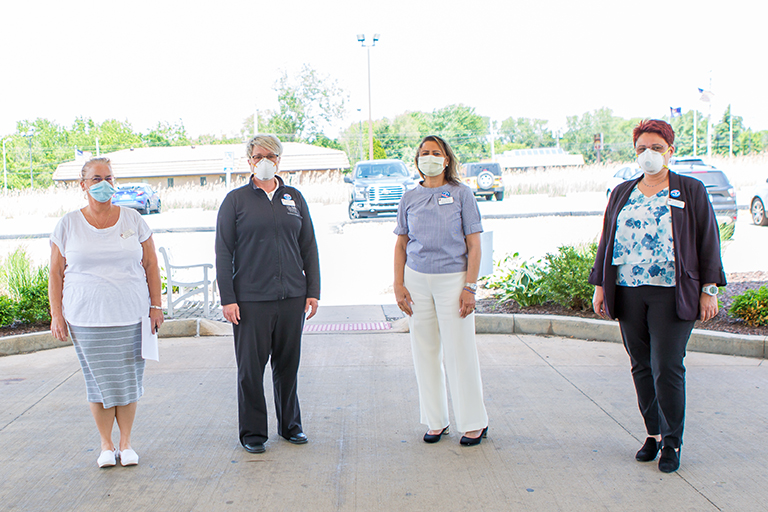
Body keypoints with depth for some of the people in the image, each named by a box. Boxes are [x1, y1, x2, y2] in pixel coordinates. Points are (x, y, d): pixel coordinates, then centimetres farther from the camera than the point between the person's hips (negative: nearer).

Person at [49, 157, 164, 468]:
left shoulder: (132, 220, 5)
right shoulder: (69, 225, 4)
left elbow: (150, 265, 8)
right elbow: (56, 273, 6)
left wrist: (155, 306, 3)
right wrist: (56, 315, 0)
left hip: (131, 315, 1)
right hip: (86, 319, 0)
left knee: (128, 380, 4)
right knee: (99, 382, 3)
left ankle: (125, 443, 18)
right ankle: (106, 444, 18)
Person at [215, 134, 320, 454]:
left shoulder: (294, 198, 11)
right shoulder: (236, 200, 2)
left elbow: (309, 246, 13)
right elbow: (224, 251, 0)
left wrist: (313, 291, 6)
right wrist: (227, 298, -6)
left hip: (291, 296, 3)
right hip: (251, 299, -3)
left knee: (288, 364, 10)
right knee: (251, 366, 1)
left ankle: (290, 425, 26)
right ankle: (253, 433, 15)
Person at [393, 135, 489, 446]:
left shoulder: (461, 194, 0)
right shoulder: (410, 198, 9)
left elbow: (474, 245, -2)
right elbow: (401, 246, 13)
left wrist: (470, 287, -9)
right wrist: (398, 286, 4)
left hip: (452, 280, -3)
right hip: (417, 280, 3)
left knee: (459, 352, -2)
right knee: (425, 352, 6)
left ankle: (475, 423, 12)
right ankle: (436, 421, 19)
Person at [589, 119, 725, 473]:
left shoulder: (691, 191, 5)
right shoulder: (621, 194, 15)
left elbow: (708, 241, 4)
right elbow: (606, 242, 17)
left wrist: (709, 289, -2)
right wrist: (600, 285, 12)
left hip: (673, 294, -4)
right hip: (628, 293, 4)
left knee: (666, 369, -7)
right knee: (642, 367, 8)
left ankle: (672, 442, 8)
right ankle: (653, 433, 22)